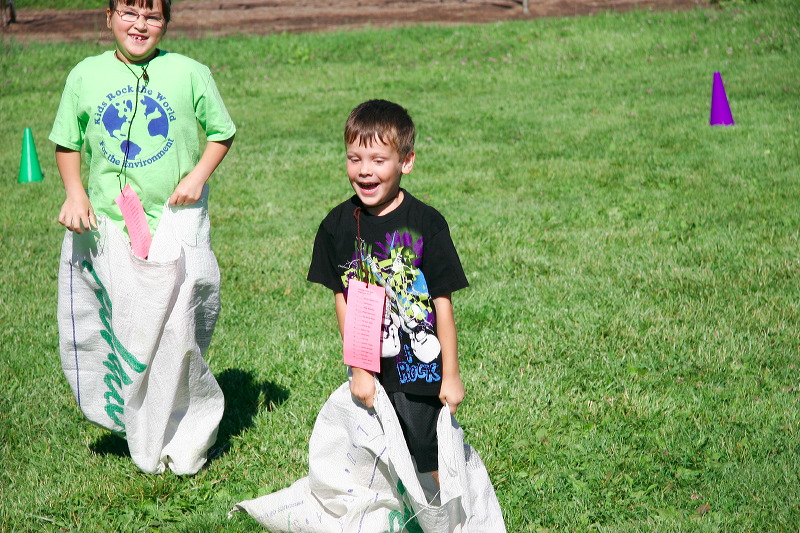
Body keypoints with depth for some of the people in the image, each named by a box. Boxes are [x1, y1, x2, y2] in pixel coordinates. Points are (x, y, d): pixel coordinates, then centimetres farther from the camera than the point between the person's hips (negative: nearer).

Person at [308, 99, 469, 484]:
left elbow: (442, 302, -7)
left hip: (419, 369, -3)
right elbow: (342, 299, 1)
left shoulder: (426, 224, -11)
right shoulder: (338, 225, -2)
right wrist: (358, 369, -3)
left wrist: (451, 375, -5)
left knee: (432, 463, 2)